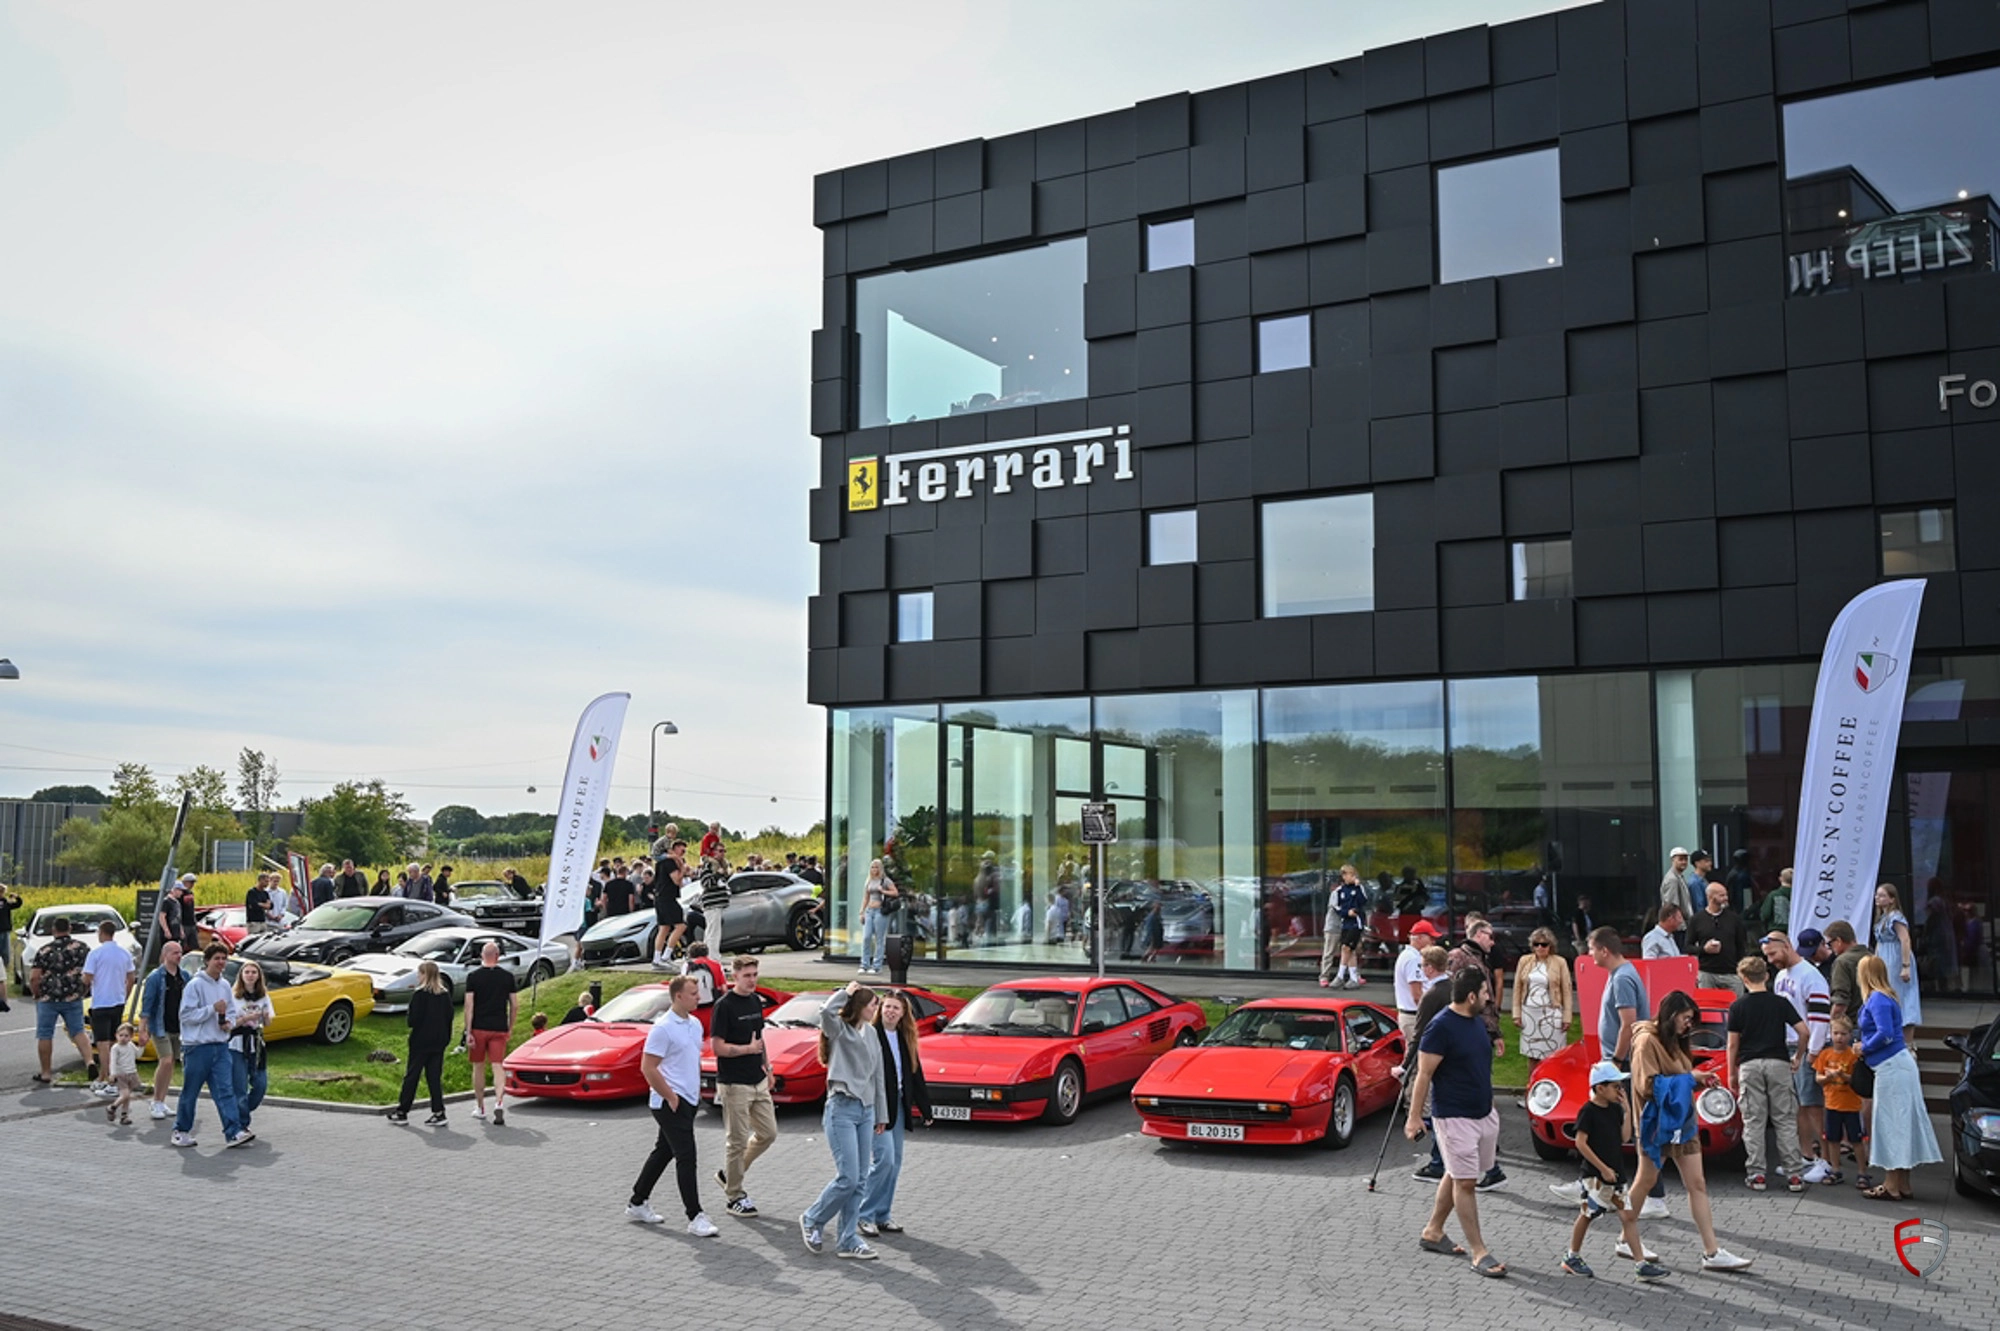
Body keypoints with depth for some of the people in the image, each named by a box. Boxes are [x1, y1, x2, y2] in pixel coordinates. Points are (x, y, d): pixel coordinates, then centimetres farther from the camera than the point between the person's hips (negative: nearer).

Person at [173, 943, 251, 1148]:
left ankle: (234, 1132, -9)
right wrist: (213, 1009, -18)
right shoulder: (195, 985, -8)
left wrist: (229, 1022, 0)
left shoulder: (225, 985, 11)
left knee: (226, 1090, -3)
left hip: (220, 1046, 5)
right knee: (190, 1092, 8)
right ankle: (181, 1130, 24)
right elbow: (186, 1015, -13)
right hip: (197, 1046, -5)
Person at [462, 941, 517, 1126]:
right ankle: (499, 1102, -22)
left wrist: (468, 1032, -7)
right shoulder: (507, 977, 4)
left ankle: (480, 1108, 21)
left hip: (479, 1028, -1)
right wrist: (510, 1027, 17)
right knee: (498, 1066, -1)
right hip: (499, 1028, 1)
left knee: (478, 1068, 12)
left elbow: (469, 1006, -8)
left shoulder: (473, 977, -2)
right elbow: (515, 1006, 5)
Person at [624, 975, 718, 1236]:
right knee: (686, 1157, -9)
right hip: (670, 1103, -9)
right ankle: (695, 1217, -5)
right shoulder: (663, 1028, -16)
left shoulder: (695, 1024, 11)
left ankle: (637, 1204, 29)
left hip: (689, 1100, 9)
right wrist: (671, 1097, -16)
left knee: (663, 1152, 17)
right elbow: (648, 1068, -18)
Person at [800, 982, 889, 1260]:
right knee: (848, 1177, -10)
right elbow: (827, 1012, -33)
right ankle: (812, 1220, 12)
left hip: (866, 1110, 7)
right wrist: (847, 991, -16)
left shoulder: (871, 1033, 14)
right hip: (842, 1109, -7)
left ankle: (848, 1240, 13)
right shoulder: (838, 1030, -7)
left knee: (860, 1180, 6)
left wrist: (881, 1115, 19)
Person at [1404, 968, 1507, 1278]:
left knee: (1456, 1175, 16)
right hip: (1454, 1117, -9)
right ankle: (1479, 1253, -1)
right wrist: (1414, 1116, -15)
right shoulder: (1441, 1027, -18)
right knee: (1465, 1182, -5)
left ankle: (1433, 1232, 29)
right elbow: (1424, 1074, -15)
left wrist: (1491, 1108, 24)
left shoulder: (1477, 1022, 9)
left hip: (1483, 1113, 9)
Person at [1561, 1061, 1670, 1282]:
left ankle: (1642, 1263, 2)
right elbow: (1581, 1143, -18)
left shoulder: (1615, 1108, 7)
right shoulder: (1588, 1111, -15)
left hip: (1616, 1173, 7)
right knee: (1586, 1214, 6)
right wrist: (1603, 1168, -18)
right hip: (1595, 1174, -7)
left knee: (1629, 1216, 2)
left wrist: (1626, 1111, -3)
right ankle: (1573, 1257, 21)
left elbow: (1624, 1137, 6)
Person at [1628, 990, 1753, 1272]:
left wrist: (1700, 1081, 0)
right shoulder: (1647, 1041, -14)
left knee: (1697, 1184, 4)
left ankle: (1712, 1252, 4)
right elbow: (1648, 1084, -21)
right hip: (1657, 1121, -8)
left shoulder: (1674, 1041, 15)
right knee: (1645, 1181, 3)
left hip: (1682, 1120, 8)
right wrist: (1689, 1078, -18)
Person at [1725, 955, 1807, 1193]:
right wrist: (1798, 1057, 10)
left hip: (1749, 1065, -1)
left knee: (1753, 1122, 4)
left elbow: (1733, 1043, 1)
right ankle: (1794, 1174, 5)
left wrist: (1732, 1073, 10)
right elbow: (1803, 1031, -5)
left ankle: (1756, 1174, 4)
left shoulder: (1738, 1006, -1)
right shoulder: (1780, 1002, 2)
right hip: (1778, 1063, 1)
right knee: (1785, 1121, 6)